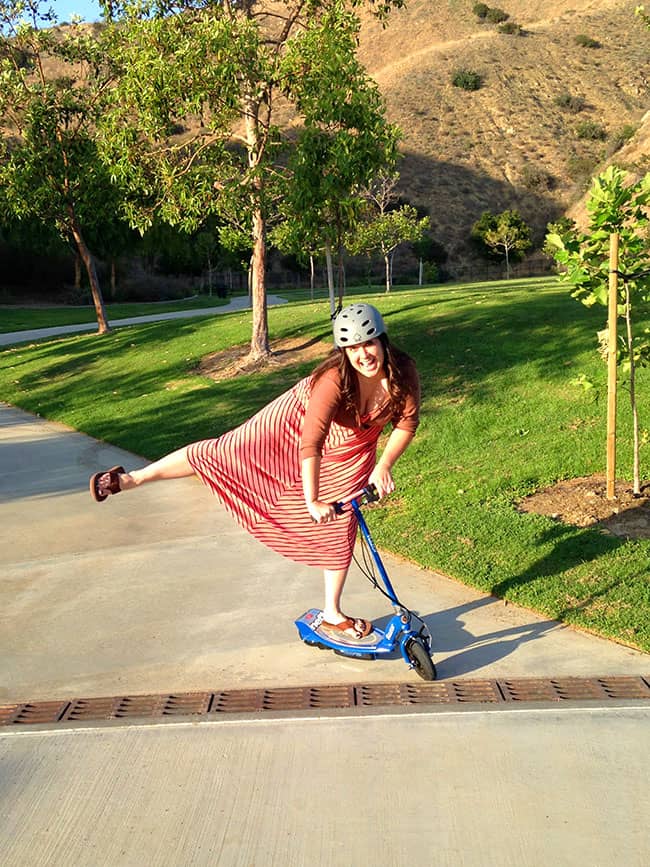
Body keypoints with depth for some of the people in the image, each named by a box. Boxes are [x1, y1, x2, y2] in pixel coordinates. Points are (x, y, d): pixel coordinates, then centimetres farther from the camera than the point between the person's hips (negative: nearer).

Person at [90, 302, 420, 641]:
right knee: (223, 452, -6)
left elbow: (407, 422, -16)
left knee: (341, 530, 4)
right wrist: (311, 500, -40)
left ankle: (332, 615, 20)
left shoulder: (403, 372, -28)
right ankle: (131, 478, 9)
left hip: (348, 451, 4)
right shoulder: (334, 378, -39)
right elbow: (310, 442, -41)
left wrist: (383, 467, -26)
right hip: (297, 421, -4)